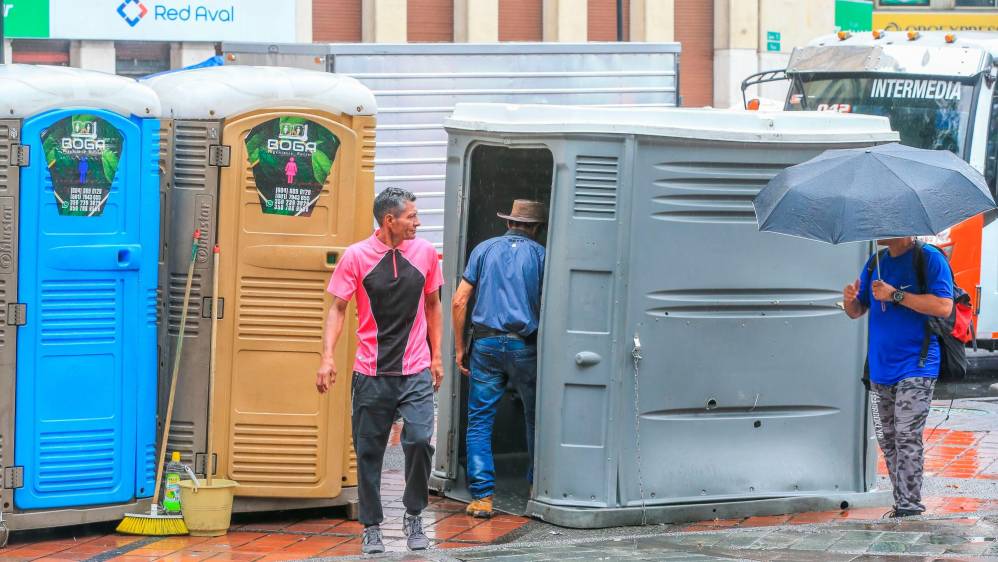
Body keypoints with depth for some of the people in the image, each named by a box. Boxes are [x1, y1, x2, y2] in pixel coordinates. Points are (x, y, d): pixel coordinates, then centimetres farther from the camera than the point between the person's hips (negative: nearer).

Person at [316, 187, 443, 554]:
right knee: (368, 452, 4)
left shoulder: (425, 253, 4)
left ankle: (413, 517, 8)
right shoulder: (356, 256, -4)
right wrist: (327, 356, -12)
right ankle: (372, 527, 18)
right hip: (371, 373, -1)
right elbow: (338, 308, -1)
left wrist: (436, 356, 13)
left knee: (420, 440, -13)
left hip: (416, 371, 1)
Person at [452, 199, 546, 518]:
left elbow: (459, 301, 3)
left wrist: (459, 348, 9)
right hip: (525, 346, -1)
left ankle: (482, 497, -4)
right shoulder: (540, 255, 3)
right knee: (536, 419, 15)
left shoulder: (484, 249, 8)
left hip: (486, 343, 1)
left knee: (480, 421, 3)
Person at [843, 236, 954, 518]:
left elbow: (944, 306, -18)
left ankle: (910, 508, -10)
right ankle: (901, 506, 15)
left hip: (915, 369, -7)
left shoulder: (929, 259, -7)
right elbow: (857, 311, 19)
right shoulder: (875, 263, 14)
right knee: (887, 440, 8)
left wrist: (895, 295, -20)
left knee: (907, 437, -13)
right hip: (881, 368, 7)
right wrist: (850, 300, -6)